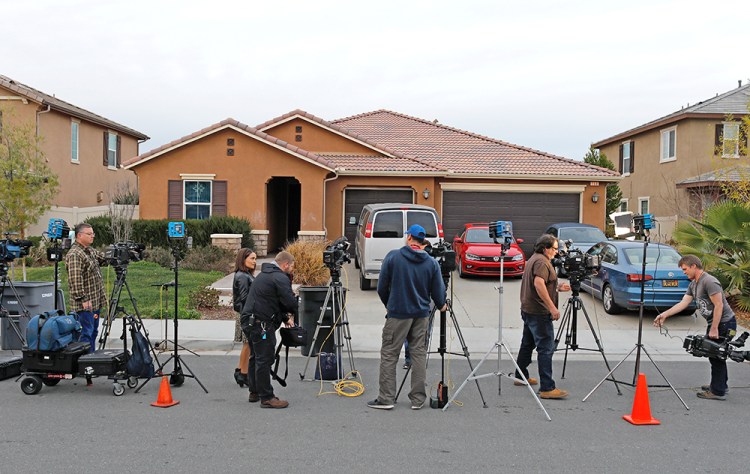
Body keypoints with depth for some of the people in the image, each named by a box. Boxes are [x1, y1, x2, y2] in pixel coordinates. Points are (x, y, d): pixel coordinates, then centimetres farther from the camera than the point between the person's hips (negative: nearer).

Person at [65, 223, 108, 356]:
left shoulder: (91, 251, 14)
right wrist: (83, 299, -24)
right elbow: (75, 279, -22)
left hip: (95, 301, 10)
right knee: (86, 333, -8)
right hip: (85, 304, -10)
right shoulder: (74, 254, -16)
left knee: (93, 332, 14)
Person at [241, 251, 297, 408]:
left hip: (249, 321, 10)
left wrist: (285, 316, 17)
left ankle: (254, 392, 28)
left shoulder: (264, 274, 20)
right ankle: (267, 398, -2)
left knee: (255, 357, 18)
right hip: (261, 324, -10)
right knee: (265, 359, -6)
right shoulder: (280, 278, -12)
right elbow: (290, 302, -18)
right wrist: (290, 315, 4)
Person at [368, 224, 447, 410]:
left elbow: (382, 287, -1)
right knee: (419, 355, 10)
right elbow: (438, 291, 4)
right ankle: (418, 399, 13)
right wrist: (442, 305, 25)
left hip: (397, 313, -3)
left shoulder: (393, 257, -6)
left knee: (389, 355, 3)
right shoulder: (432, 263, 1)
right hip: (421, 315, 3)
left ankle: (386, 398, 3)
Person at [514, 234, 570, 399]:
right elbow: (539, 284, -29)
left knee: (527, 344, 20)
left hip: (528, 310, 11)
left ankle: (521, 376, 31)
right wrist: (552, 307, -28)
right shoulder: (542, 262, -15)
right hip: (539, 313, -11)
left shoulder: (534, 259, 16)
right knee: (546, 348, -11)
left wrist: (557, 287, 18)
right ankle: (547, 388, -14)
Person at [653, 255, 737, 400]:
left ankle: (718, 392, 0)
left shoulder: (709, 282, -20)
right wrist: (664, 315, -1)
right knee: (714, 354, 19)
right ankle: (720, 384, 34)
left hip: (724, 323, -10)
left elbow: (719, 305, -23)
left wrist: (714, 329, -23)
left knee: (716, 356, -7)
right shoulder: (693, 284, 10)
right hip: (713, 322, 10)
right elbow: (683, 303, 7)